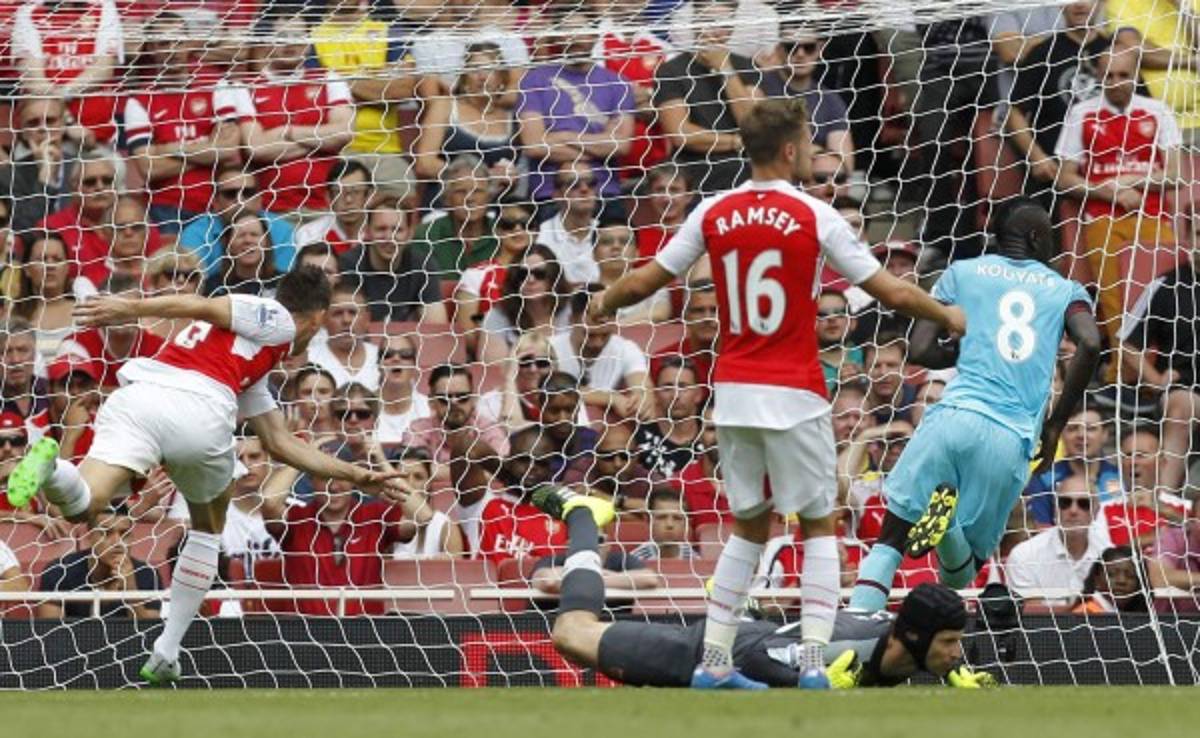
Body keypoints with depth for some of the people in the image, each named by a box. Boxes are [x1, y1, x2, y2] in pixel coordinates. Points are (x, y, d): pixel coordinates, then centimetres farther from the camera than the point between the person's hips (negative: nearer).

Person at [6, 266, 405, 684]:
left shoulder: (252, 378, 39)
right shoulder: (278, 320, 16)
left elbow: (281, 444, 41)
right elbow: (202, 306, 3)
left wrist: (353, 475, 47)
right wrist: (131, 308, -6)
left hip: (133, 397, 5)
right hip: (198, 408, -5)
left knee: (80, 505, -9)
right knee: (209, 527, 21)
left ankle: (50, 466, -43)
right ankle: (166, 653, 15)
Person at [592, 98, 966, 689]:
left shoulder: (714, 213, 3)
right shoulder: (813, 217, -7)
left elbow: (644, 282, 7)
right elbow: (891, 291, -4)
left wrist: (605, 303, 29)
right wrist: (947, 316, 14)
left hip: (732, 391, 4)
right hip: (793, 395, -4)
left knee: (749, 526, 17)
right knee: (820, 526, 6)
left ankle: (714, 662, 12)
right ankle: (814, 661, -7)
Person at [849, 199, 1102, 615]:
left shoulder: (962, 273, 17)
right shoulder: (1065, 291, 18)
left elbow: (922, 351, 8)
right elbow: (1090, 344, -2)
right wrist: (1055, 425, 7)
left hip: (957, 414, 0)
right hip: (1013, 439, 0)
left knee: (890, 540, 8)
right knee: (963, 572, 14)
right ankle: (949, 529, -21)